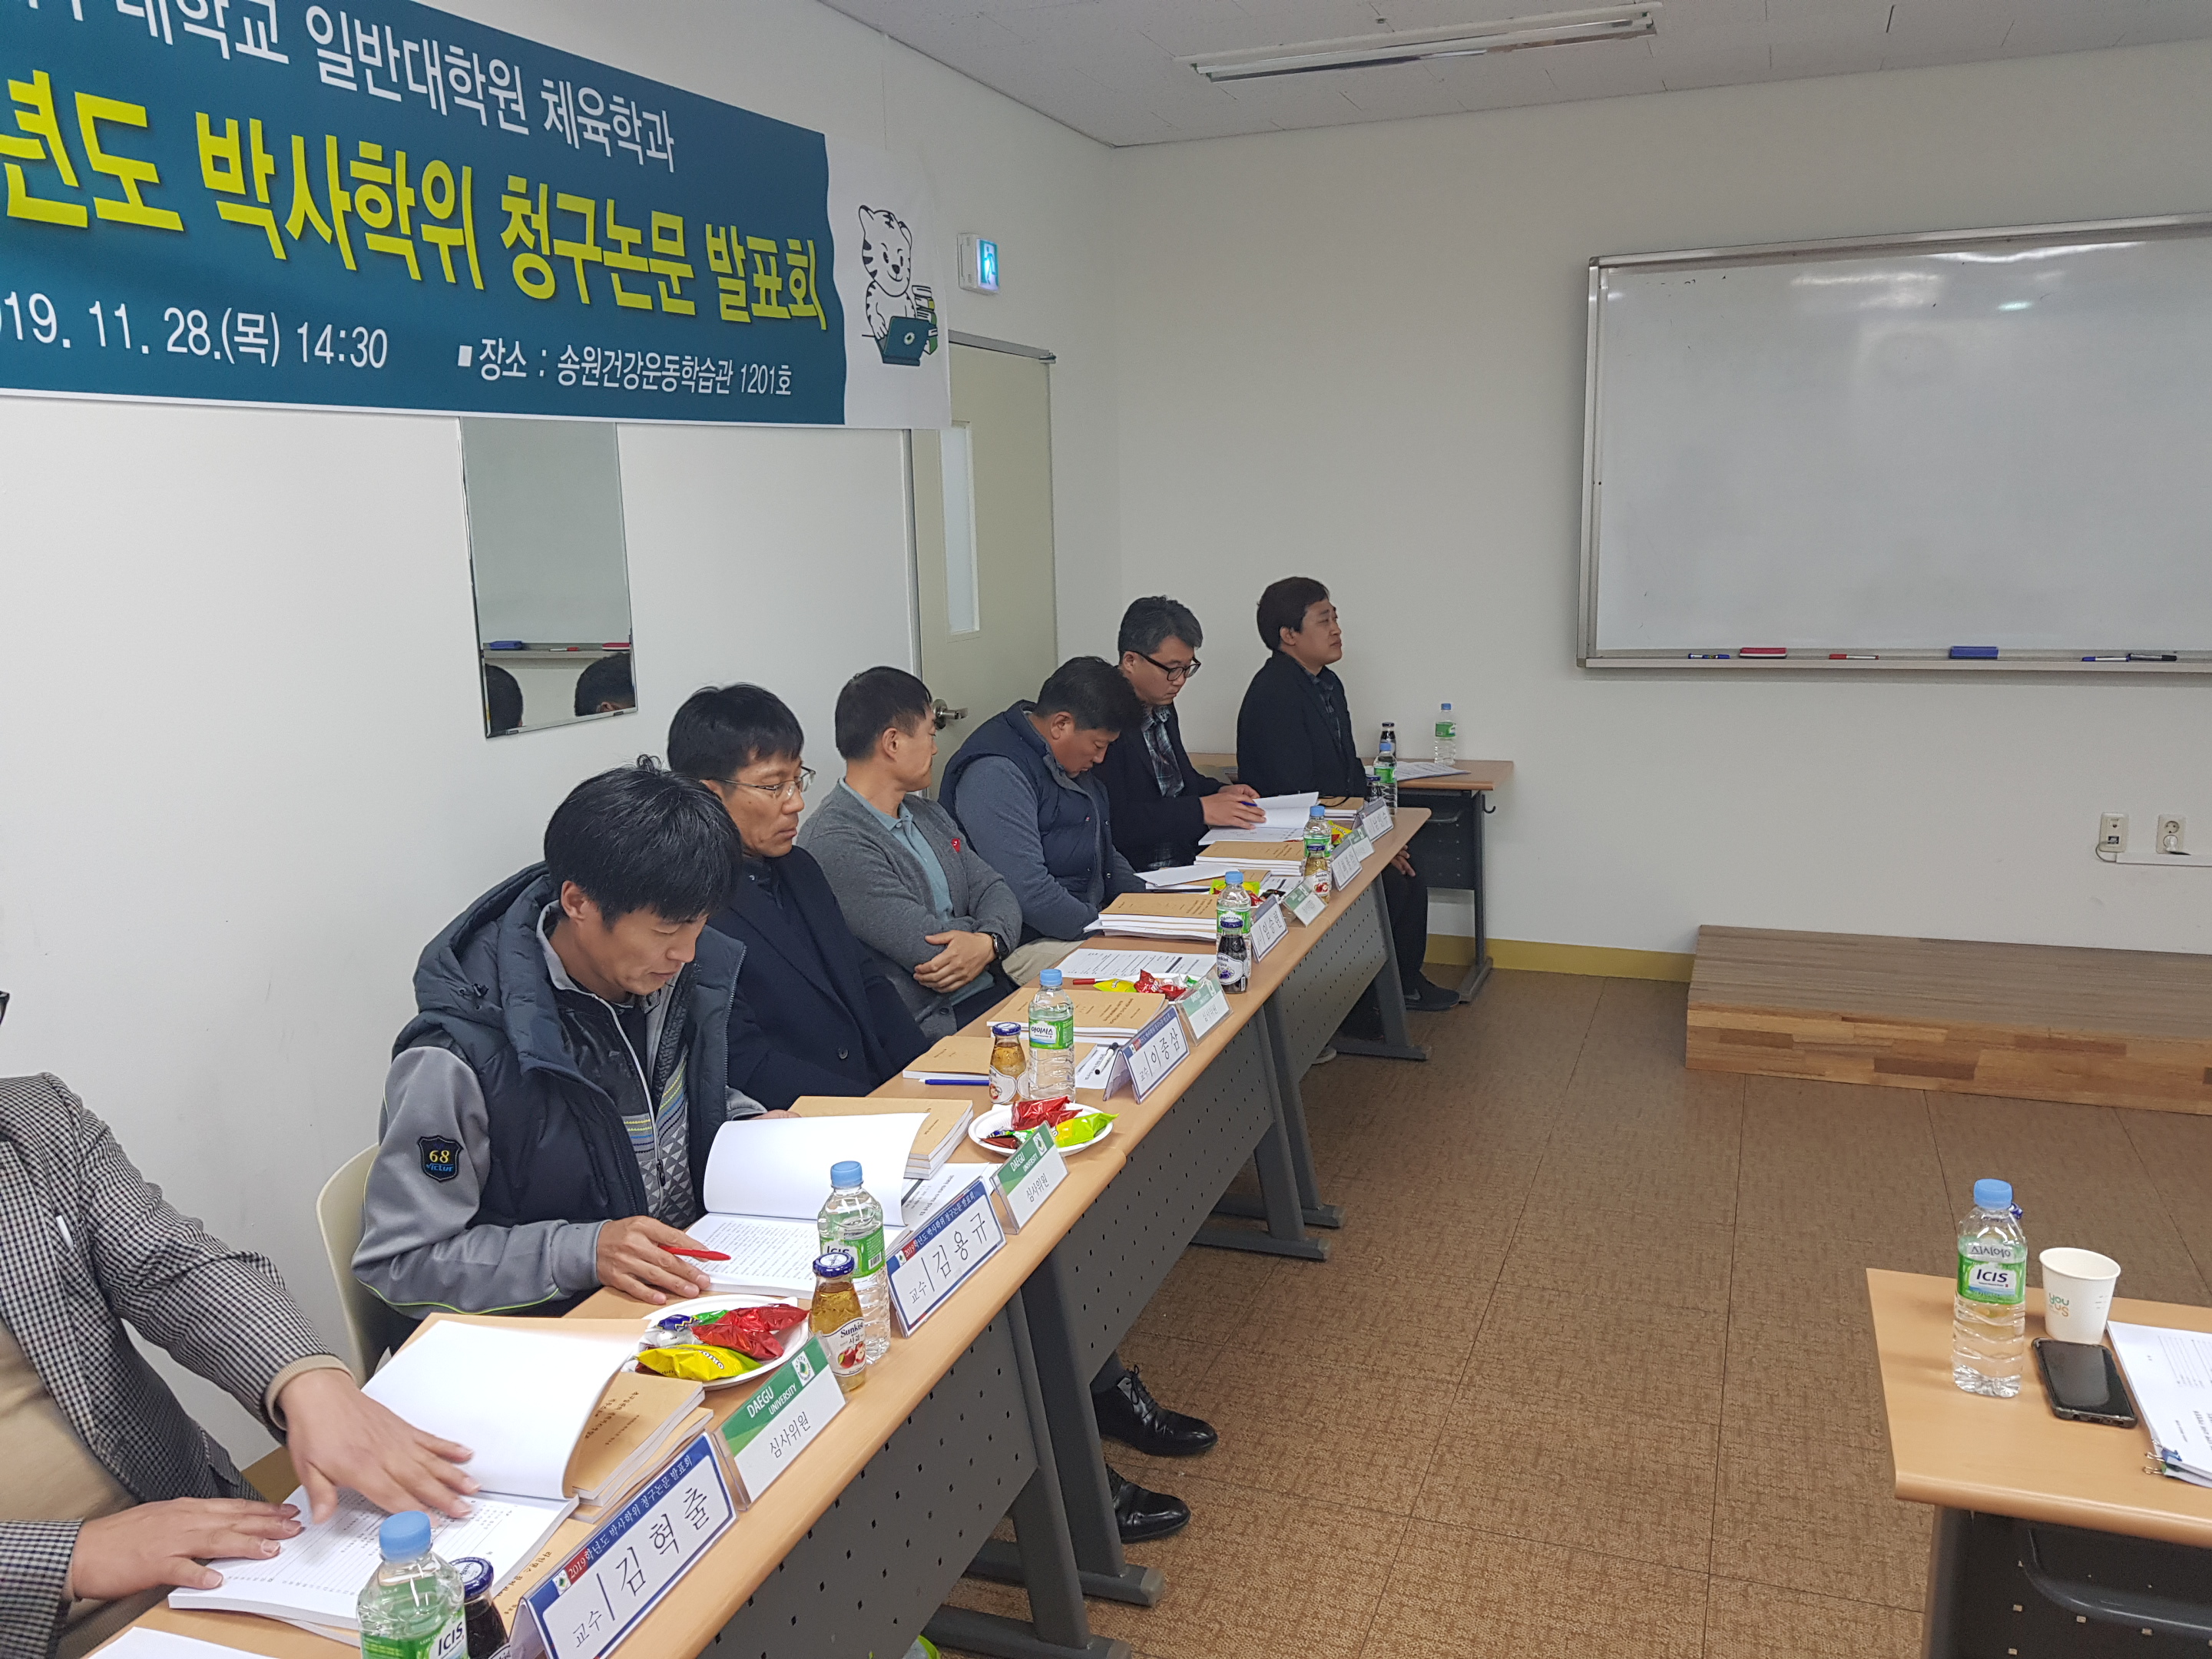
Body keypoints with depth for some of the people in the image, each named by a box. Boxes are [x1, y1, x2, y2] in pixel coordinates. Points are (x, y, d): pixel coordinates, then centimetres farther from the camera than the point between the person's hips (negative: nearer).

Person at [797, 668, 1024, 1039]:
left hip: (988, 994, 9)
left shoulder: (929, 814, 16)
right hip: (929, 1032, -8)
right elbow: (931, 947, -17)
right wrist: (980, 928, 3)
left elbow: (995, 890, 11)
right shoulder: (834, 844, -15)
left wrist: (989, 942, -12)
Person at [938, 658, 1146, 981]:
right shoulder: (996, 775, -19)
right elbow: (1027, 892, -27)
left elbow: (1102, 849, 26)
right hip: (1024, 944, -10)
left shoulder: (1072, 763, 14)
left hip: (1086, 921, 10)